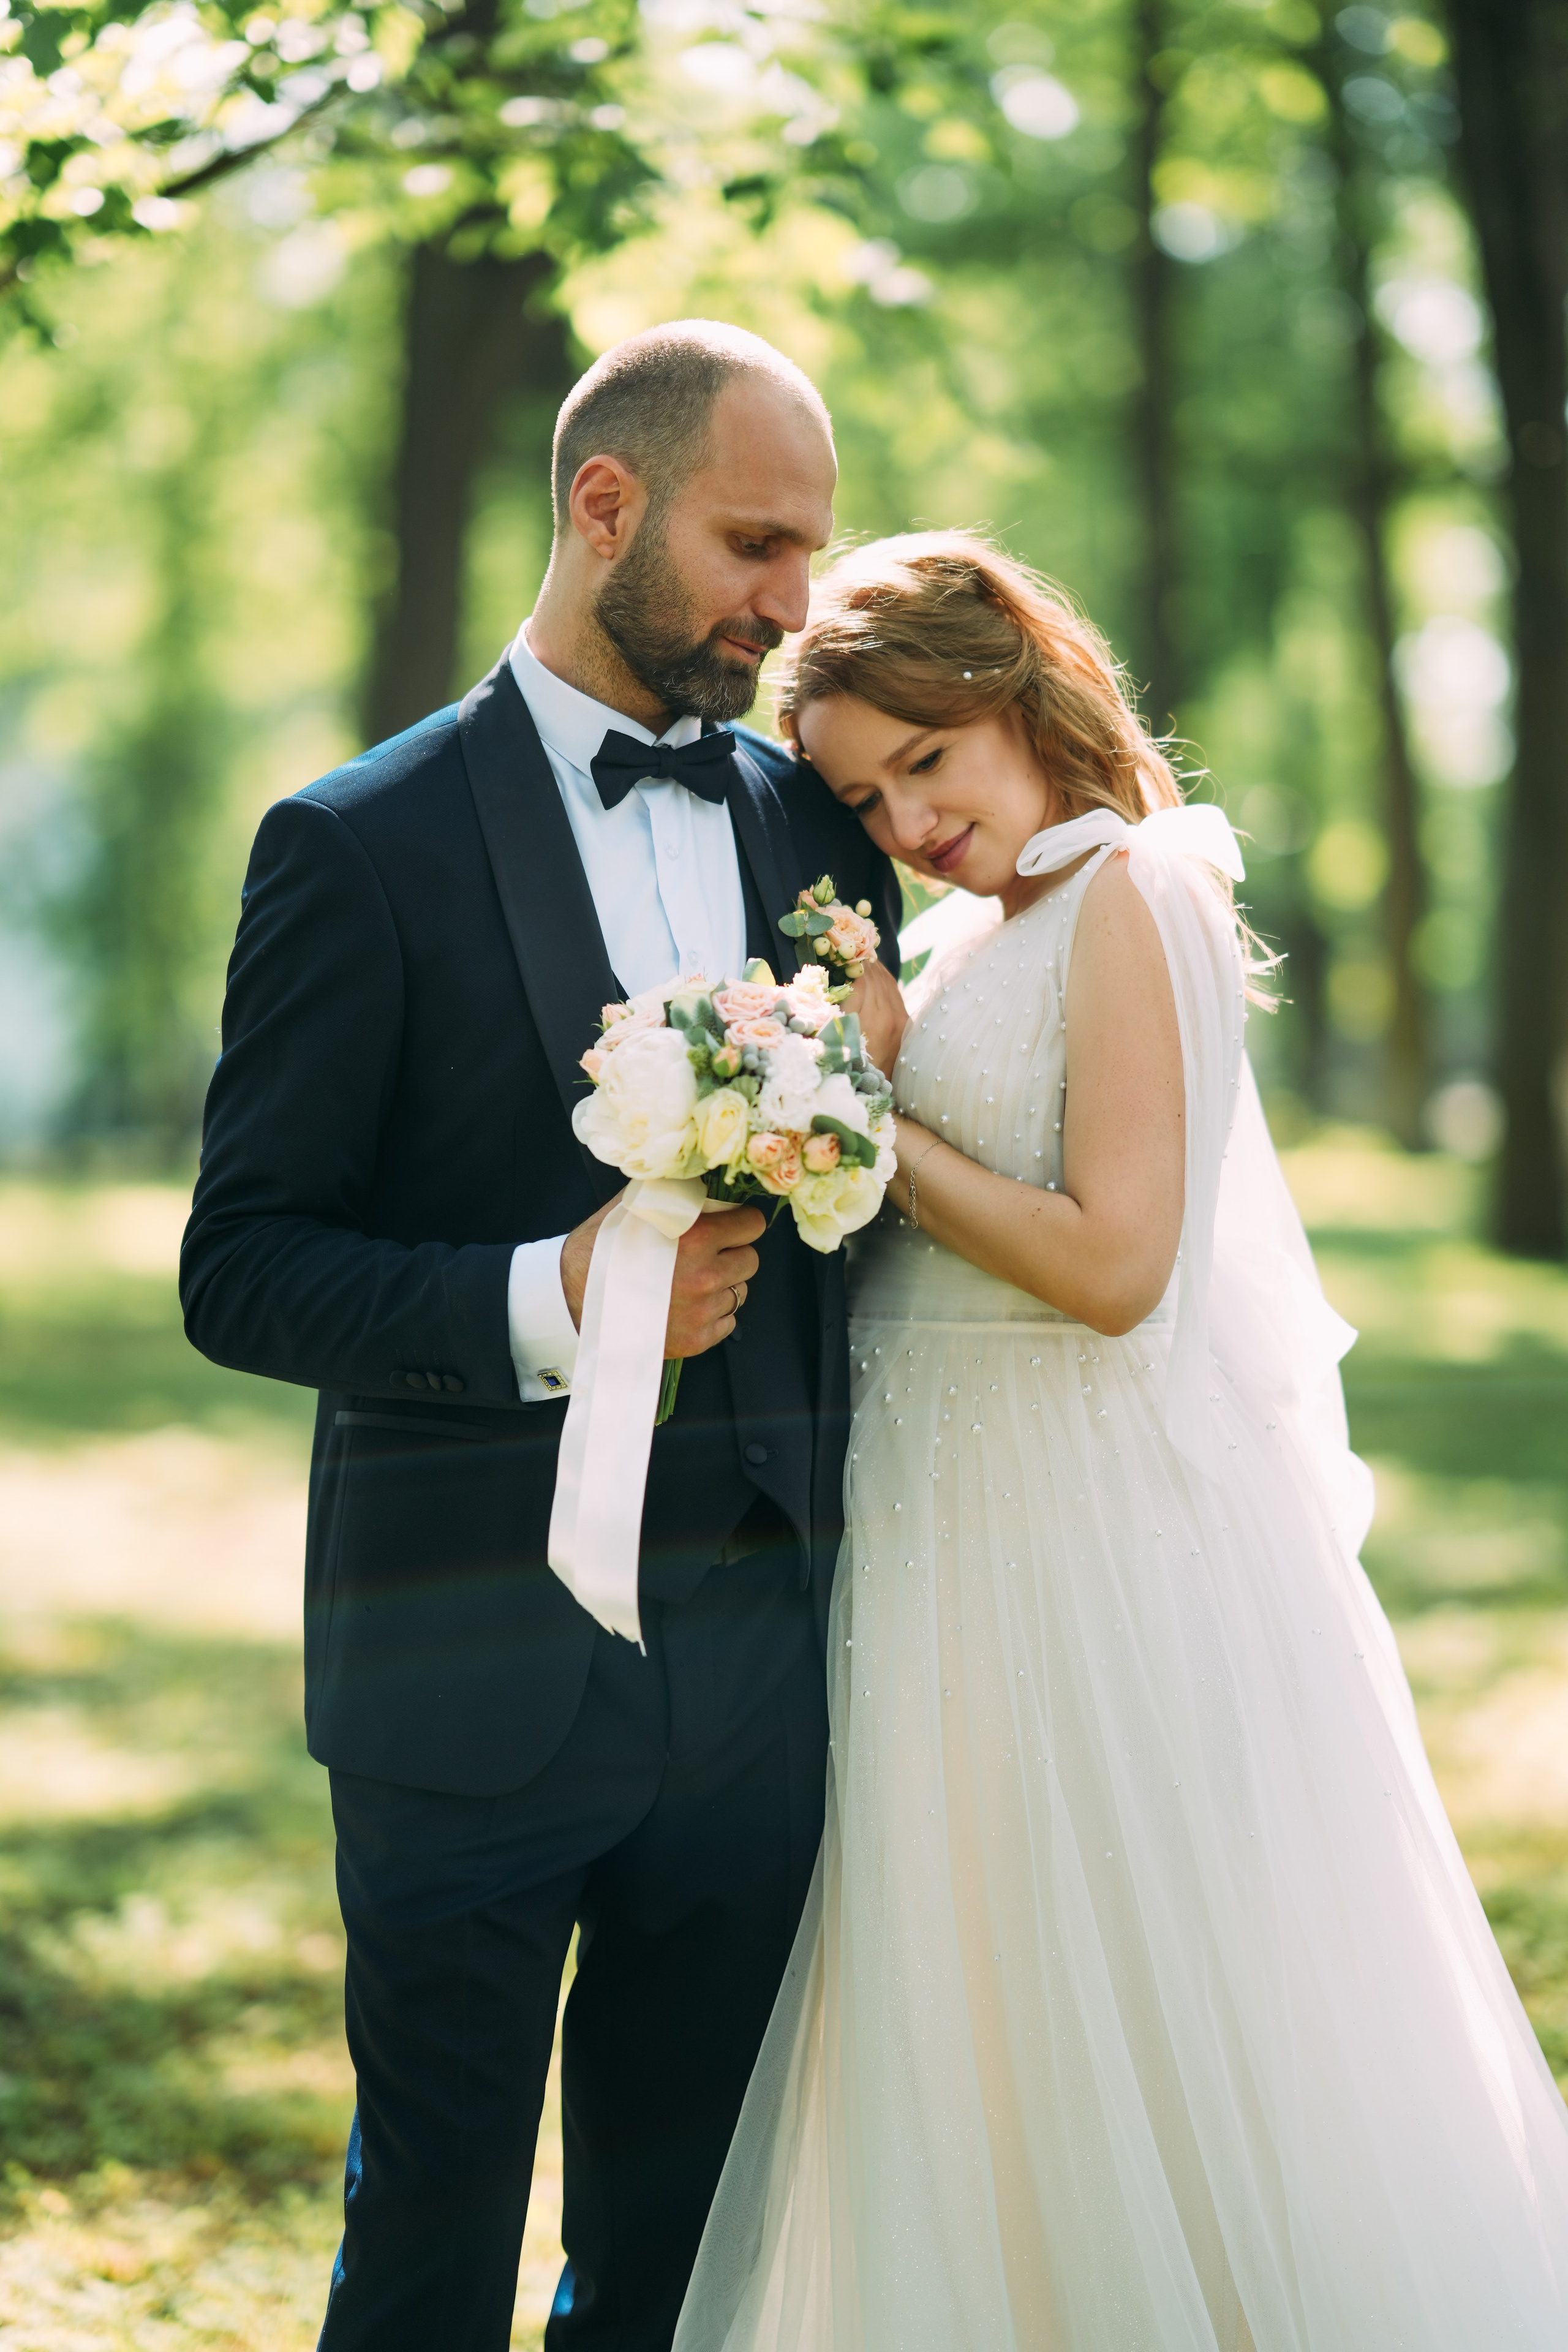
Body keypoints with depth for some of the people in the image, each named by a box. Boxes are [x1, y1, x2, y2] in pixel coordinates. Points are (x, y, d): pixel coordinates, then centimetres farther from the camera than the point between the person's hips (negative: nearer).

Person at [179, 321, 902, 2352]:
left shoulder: (820, 832, 10)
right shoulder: (361, 849, -4)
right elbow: (241, 1273, -7)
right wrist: (544, 1300, -22)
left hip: (761, 1662, 4)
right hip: (478, 1674, -4)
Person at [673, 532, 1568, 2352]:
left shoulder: (1128, 893, -12)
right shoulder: (977, 929, 13)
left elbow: (1113, 1264, -19)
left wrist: (872, 1129, -13)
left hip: (1099, 1528, -9)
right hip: (962, 1521, 9)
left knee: (1149, 2027, 1)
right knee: (979, 2026, 15)